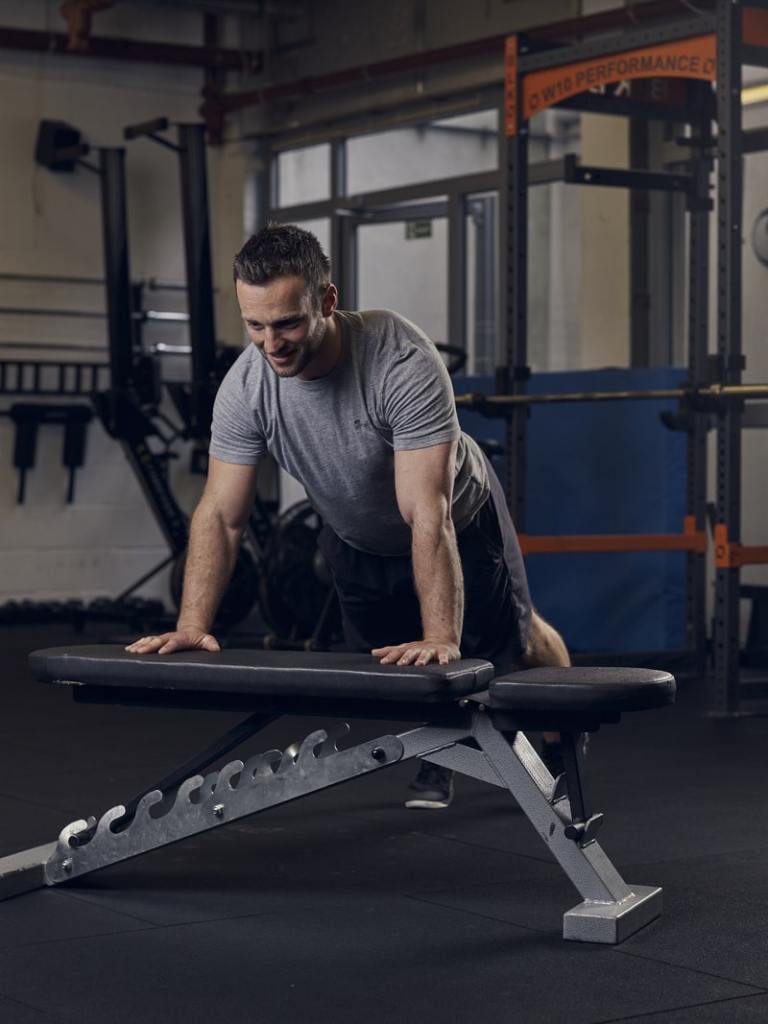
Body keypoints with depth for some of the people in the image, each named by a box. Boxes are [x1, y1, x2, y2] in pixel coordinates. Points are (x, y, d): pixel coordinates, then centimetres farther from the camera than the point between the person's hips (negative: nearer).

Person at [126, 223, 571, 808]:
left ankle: (560, 736, 45)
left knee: (516, 647, 14)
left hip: (457, 522, -3)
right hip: (355, 537, 3)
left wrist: (441, 639, -48)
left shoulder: (403, 364, -42)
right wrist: (192, 625, -32)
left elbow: (427, 518, -44)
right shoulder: (246, 387, -29)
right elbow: (221, 515, -22)